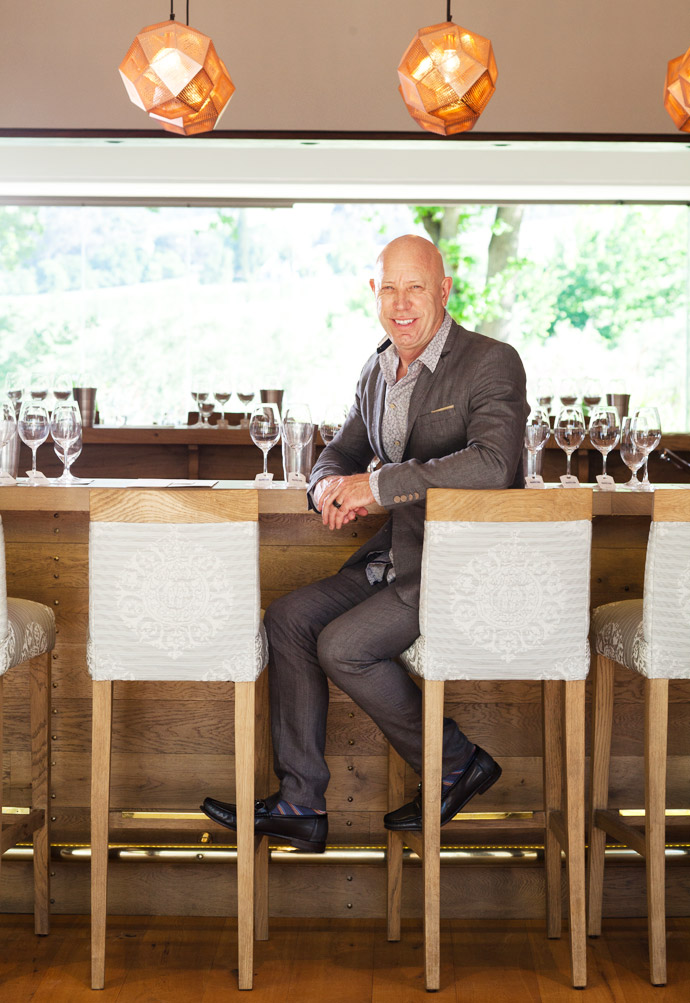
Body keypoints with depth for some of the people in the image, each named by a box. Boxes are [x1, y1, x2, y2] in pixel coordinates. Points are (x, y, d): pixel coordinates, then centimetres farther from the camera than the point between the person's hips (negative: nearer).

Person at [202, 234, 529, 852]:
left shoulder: (492, 363, -13)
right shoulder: (377, 373, 12)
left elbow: (492, 463, -29)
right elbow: (342, 453, 19)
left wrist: (378, 486, -25)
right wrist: (329, 485, -9)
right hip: (399, 554, 8)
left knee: (343, 646, -18)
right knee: (289, 618, -6)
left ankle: (457, 763, 3)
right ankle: (300, 804, -2)